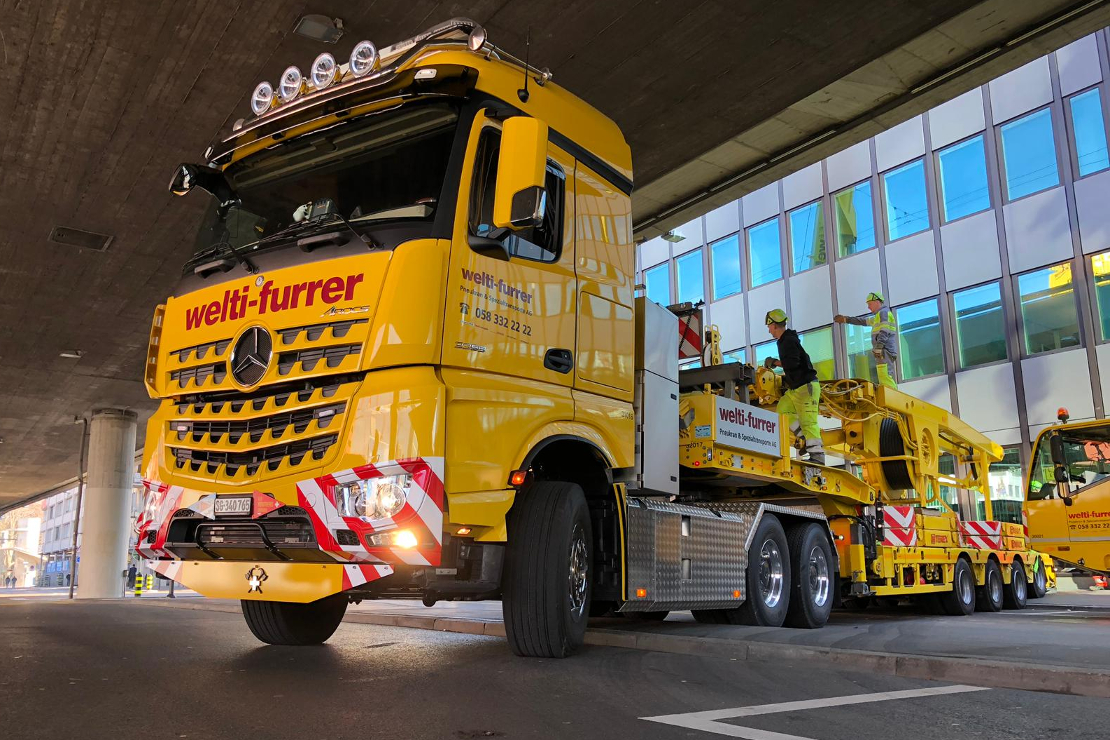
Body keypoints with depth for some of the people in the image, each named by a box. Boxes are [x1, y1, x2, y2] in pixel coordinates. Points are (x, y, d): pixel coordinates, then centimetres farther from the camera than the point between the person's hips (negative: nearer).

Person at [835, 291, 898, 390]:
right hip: (884, 353, 10)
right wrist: (846, 319, 44)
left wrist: (878, 348, -21)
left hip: (885, 352, -10)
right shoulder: (878, 315, 28)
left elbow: (884, 332, -14)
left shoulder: (884, 312, -1)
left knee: (886, 380, -21)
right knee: (885, 382, 3)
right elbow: (863, 321, 40)